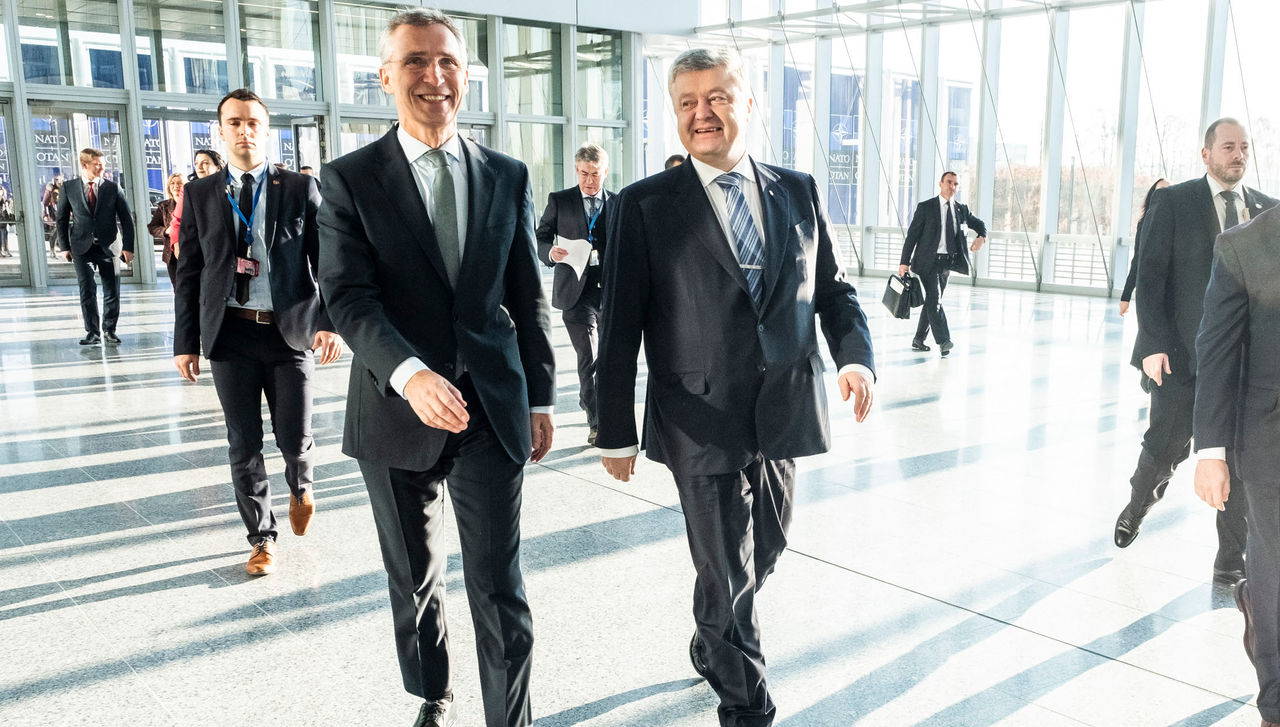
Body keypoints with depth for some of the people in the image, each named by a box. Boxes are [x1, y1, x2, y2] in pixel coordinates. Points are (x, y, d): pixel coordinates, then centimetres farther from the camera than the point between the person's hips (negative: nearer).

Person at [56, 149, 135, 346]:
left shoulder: (112, 188, 2)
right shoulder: (69, 187, 3)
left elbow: (126, 218, 3)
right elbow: (61, 218, 9)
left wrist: (128, 247, -3)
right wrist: (64, 246, 2)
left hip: (108, 246, 0)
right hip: (82, 247, 0)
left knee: (112, 291, 3)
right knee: (87, 291, 1)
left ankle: (109, 330, 17)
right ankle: (92, 332, 8)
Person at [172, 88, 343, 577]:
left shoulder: (301, 189, 2)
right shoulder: (200, 194, 7)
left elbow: (327, 261, 0)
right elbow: (188, 272, 8)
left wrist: (330, 321, -14)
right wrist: (185, 342, 3)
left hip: (291, 333, -1)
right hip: (231, 334, 1)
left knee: (295, 438, 3)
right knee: (243, 445, 6)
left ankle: (301, 487, 39)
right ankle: (261, 538, 22)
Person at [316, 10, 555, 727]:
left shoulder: (508, 177, 5)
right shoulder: (349, 179, -2)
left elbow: (528, 297, 9)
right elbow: (347, 295, -12)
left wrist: (541, 399, 8)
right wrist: (409, 372, -29)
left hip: (492, 411, 0)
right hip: (398, 412, 0)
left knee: (500, 588, 0)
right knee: (415, 582, 17)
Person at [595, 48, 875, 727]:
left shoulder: (799, 192, 6)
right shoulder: (643, 206, -5)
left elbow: (833, 288, 13)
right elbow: (619, 330, -5)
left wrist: (856, 355, -7)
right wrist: (615, 433, -5)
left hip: (785, 415, 5)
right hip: (703, 425, -4)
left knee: (760, 556, 20)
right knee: (727, 572, 5)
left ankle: (710, 646, 50)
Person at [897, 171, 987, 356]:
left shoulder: (961, 210, 10)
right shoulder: (926, 207, -3)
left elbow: (979, 224, 24)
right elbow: (912, 235, -4)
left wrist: (981, 237, -1)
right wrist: (904, 262, -10)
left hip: (948, 262, 6)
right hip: (928, 260, -6)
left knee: (932, 301, 10)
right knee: (934, 299, -16)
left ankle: (918, 340, 19)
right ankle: (944, 341, -20)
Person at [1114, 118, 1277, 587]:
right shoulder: (1173, 202, -2)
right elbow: (1150, 275, -7)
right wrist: (1154, 344, -15)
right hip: (1183, 353, -3)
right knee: (1167, 446, 7)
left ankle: (1231, 562, 16)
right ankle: (1138, 504, 39)